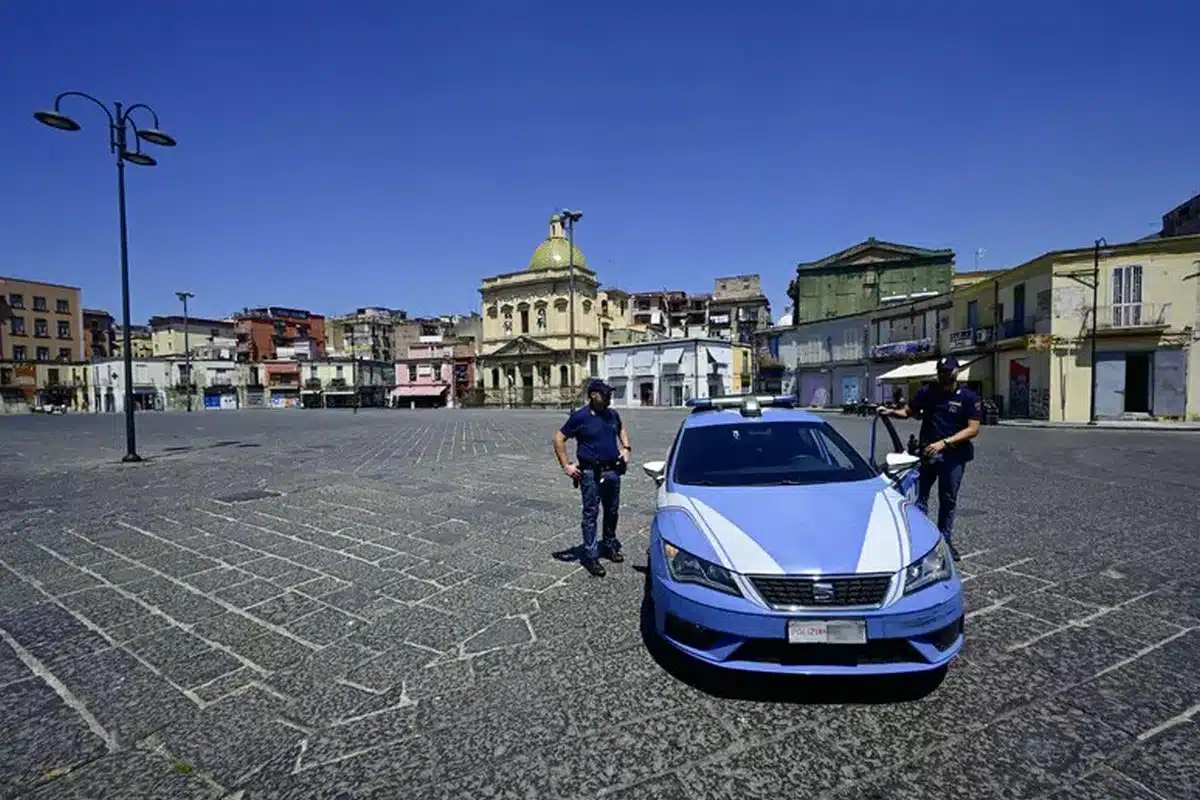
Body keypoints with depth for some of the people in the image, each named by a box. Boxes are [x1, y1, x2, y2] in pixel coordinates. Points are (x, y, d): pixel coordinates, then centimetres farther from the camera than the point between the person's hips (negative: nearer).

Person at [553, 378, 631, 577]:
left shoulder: (612, 415, 7)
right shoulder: (580, 417, -10)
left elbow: (622, 429, 28)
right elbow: (559, 439, -6)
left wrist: (626, 448, 11)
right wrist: (566, 466, -10)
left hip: (613, 471, 6)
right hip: (591, 473, -5)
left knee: (612, 511, 16)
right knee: (591, 514, 0)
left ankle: (610, 546, 34)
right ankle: (591, 556, 7)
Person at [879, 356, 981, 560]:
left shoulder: (969, 398, -3)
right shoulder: (927, 391, 4)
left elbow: (973, 428, -10)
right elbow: (908, 411, 10)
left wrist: (944, 442, -21)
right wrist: (891, 412, -12)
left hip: (953, 456, -1)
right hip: (926, 452, 1)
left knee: (948, 501, 11)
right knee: (919, 498, -3)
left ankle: (946, 541, 24)